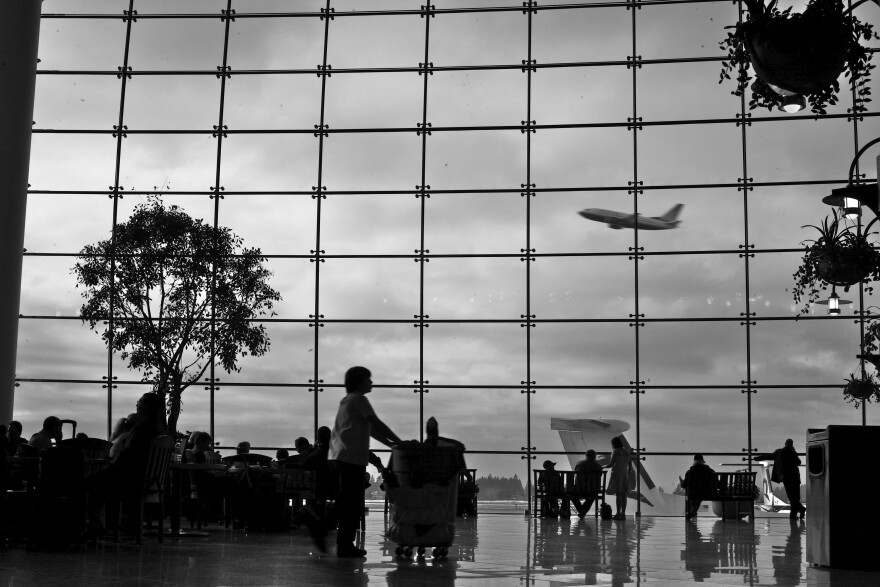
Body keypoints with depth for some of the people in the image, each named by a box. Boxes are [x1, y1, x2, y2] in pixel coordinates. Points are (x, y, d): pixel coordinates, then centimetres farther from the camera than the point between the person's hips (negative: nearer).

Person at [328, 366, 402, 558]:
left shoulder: (347, 401, 25)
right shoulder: (358, 399, -5)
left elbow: (369, 428, 25)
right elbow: (377, 424, -9)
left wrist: (391, 444, 20)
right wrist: (399, 442, -2)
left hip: (339, 456, 9)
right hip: (351, 456, -9)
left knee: (345, 501, 16)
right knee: (353, 503, -4)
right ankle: (346, 545, -2)